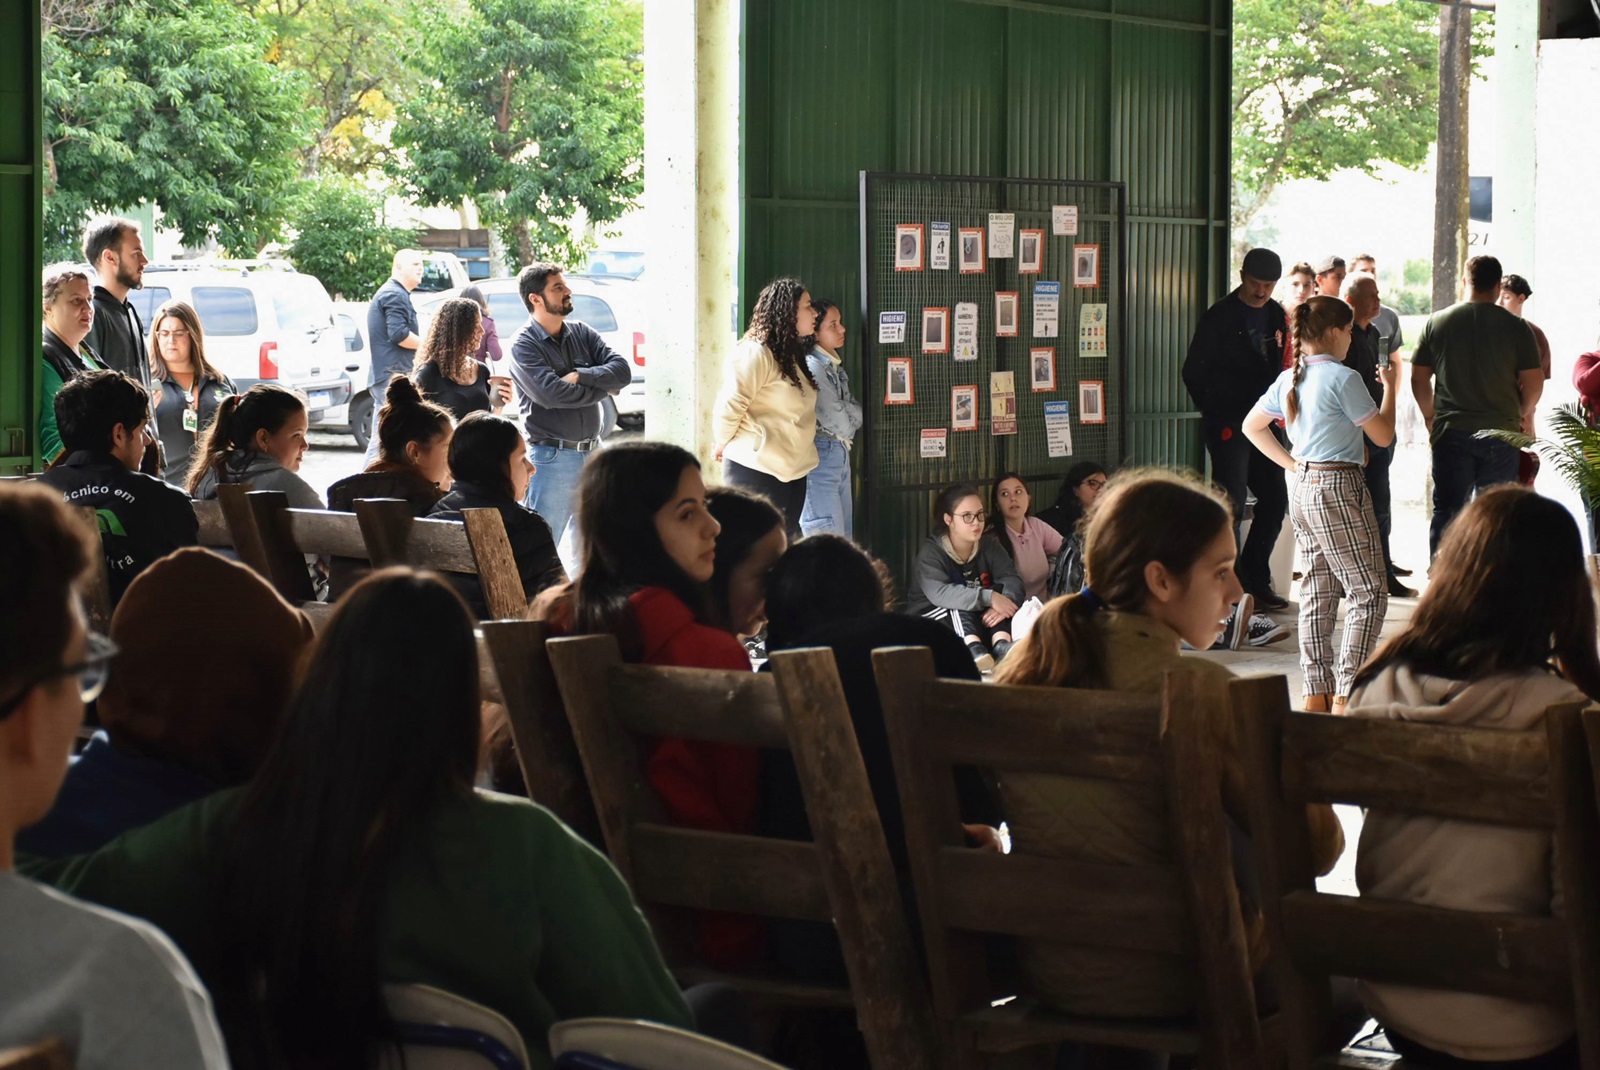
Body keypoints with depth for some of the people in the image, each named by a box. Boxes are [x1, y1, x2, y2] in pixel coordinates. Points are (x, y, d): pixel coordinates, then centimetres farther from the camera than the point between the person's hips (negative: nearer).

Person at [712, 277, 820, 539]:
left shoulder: (792, 354, 16)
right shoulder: (756, 352, -14)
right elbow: (729, 405, -16)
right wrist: (723, 445, -3)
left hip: (791, 469, 9)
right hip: (757, 470, -9)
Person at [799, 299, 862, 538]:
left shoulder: (836, 366, 14)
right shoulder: (813, 366, -13)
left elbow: (854, 411, 13)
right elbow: (837, 420, -14)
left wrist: (852, 414, -7)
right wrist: (849, 428, 5)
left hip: (840, 454, 9)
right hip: (822, 456, -9)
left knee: (844, 537, 7)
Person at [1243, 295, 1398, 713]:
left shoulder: (1289, 379, 9)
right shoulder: (1343, 379, -14)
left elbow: (1252, 426, 20)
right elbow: (1383, 435, -7)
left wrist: (1291, 463, 15)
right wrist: (1390, 387, 8)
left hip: (1300, 487, 8)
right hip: (1338, 488, -8)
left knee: (1317, 592, 13)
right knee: (1369, 592, -3)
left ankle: (1317, 692, 13)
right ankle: (1346, 695, -9)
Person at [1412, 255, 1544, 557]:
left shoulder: (1437, 322, 0)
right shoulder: (1515, 326, -5)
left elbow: (1419, 378, 4)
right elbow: (1534, 382, -5)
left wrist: (1431, 416, 18)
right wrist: (1524, 414, 14)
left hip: (1450, 433, 1)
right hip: (1501, 431, -1)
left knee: (1446, 512, 6)